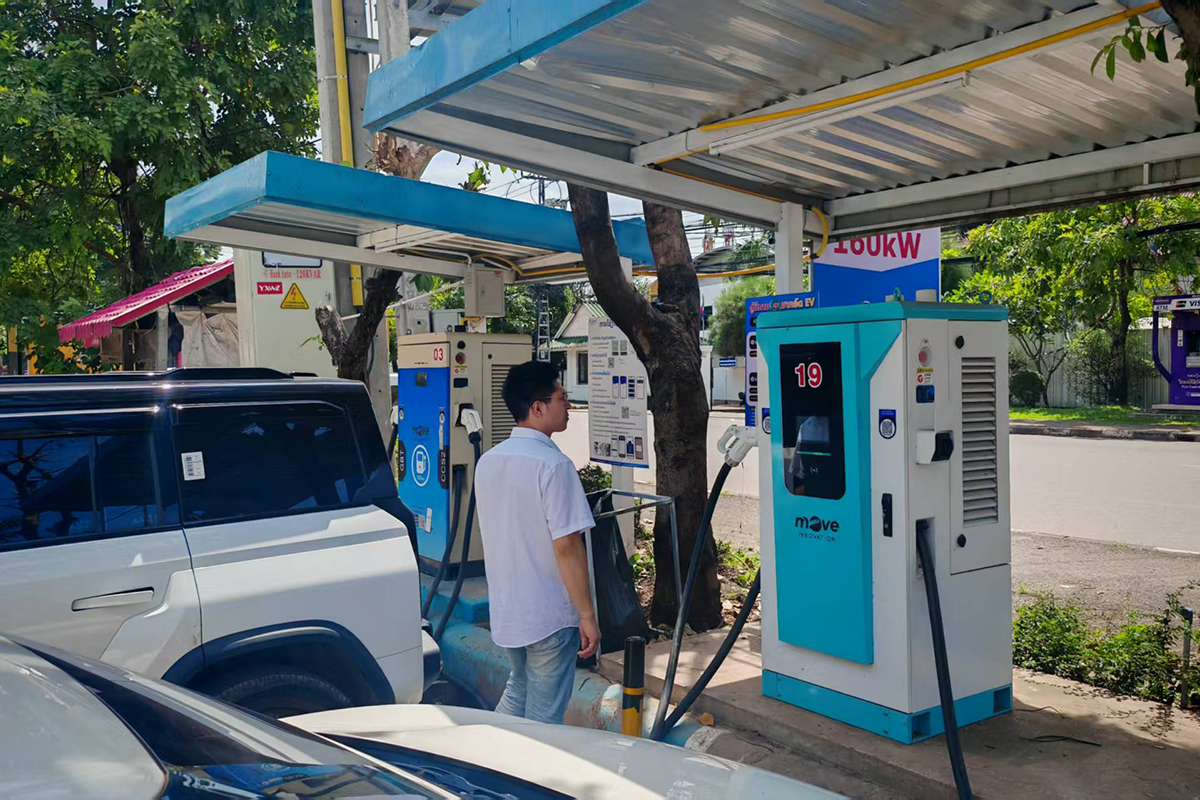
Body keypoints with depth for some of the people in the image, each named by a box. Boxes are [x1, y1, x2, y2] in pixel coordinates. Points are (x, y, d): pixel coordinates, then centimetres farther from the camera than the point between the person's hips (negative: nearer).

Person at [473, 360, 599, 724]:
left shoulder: (488, 461, 4)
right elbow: (567, 547, -22)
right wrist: (587, 616, -15)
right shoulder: (552, 464, -20)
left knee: (518, 692, 26)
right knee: (544, 717, 7)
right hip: (549, 616, -7)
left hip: (505, 612, 7)